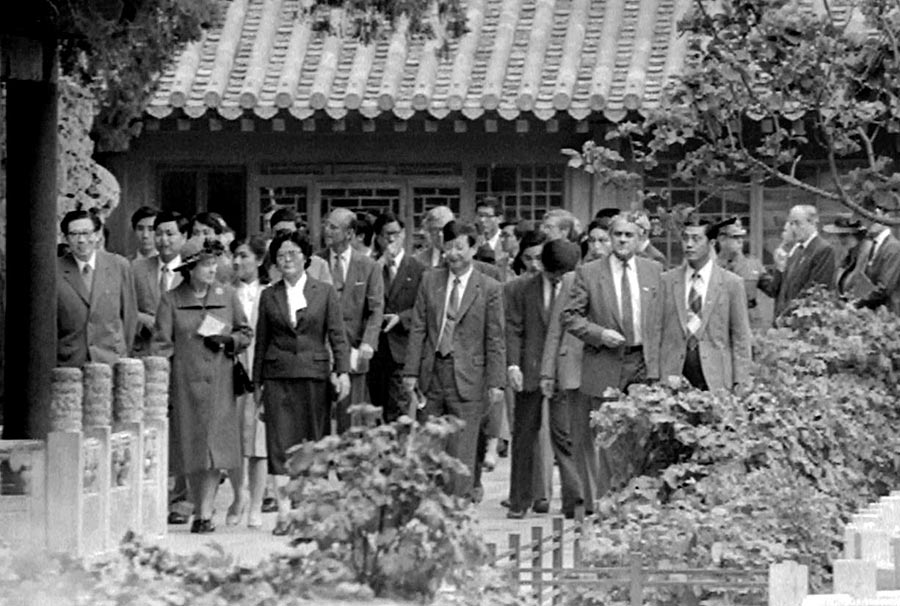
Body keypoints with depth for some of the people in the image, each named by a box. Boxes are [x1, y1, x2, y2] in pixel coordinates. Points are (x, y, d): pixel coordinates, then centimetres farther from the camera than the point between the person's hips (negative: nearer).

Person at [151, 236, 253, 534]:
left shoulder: (227, 295, 7)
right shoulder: (171, 300, 2)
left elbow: (246, 333, 15)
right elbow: (162, 344, -1)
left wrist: (229, 341, -7)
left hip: (220, 380, 0)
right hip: (185, 381, 0)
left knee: (215, 445, -8)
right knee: (191, 447, 3)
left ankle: (205, 512, -7)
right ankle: (198, 507, 16)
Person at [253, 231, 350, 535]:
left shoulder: (325, 292, 6)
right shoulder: (269, 296, 11)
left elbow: (337, 335, 2)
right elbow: (261, 341, 13)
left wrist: (342, 370, -9)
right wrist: (257, 382, 10)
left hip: (314, 373, -1)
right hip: (278, 376, 1)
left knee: (317, 439, 1)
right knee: (280, 442, -7)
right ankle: (284, 512, -8)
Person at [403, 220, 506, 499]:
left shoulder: (489, 289, -1)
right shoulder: (430, 280, 8)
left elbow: (495, 340, -1)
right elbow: (418, 329, 8)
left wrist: (496, 382, -6)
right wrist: (411, 371, 2)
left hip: (467, 378, -3)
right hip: (432, 372, 3)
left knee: (461, 452, -4)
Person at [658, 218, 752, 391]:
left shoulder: (731, 283, 3)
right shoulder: (666, 281, 8)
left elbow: (740, 338, 3)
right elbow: (657, 331, 8)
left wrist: (740, 384, -2)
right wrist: (654, 376, 1)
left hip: (716, 378, -1)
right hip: (673, 374, 1)